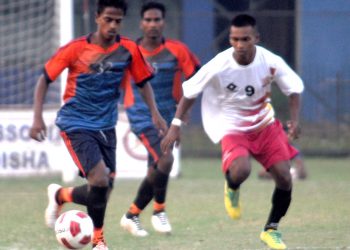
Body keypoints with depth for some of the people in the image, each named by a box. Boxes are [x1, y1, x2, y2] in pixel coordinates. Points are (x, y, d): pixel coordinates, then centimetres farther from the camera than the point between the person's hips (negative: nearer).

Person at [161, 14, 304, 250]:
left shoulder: (271, 62, -16)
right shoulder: (218, 66, -22)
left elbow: (294, 88, 0)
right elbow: (190, 91, -8)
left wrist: (295, 120, -15)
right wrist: (176, 125, -9)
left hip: (265, 124, 3)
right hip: (233, 128, -3)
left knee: (284, 178, -6)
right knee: (241, 170, -32)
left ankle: (272, 229, 19)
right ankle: (232, 188, 9)